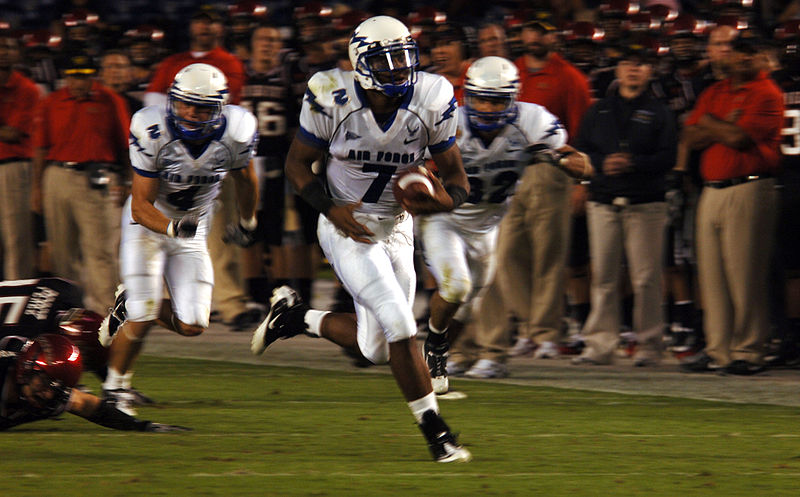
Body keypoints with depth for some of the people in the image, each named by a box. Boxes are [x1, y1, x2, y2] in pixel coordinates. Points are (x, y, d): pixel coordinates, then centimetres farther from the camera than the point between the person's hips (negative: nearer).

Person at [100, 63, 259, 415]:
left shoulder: (235, 134, -20)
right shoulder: (153, 132, -27)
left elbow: (244, 178, 4)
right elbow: (141, 205, -23)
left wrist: (247, 224, 20)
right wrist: (173, 227, -42)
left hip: (194, 231, 3)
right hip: (149, 222, -3)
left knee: (191, 326, -5)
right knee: (142, 319, -14)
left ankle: (132, 304, 26)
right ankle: (114, 388, 11)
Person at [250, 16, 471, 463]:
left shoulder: (431, 103, -12)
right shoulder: (333, 100, -17)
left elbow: (458, 181, -4)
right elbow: (298, 162, -4)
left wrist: (441, 201, -27)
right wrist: (330, 208, -19)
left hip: (396, 228, 4)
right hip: (347, 226, -4)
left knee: (377, 347, 6)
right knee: (400, 327, -17)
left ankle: (298, 316, 31)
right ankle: (435, 430, -4)